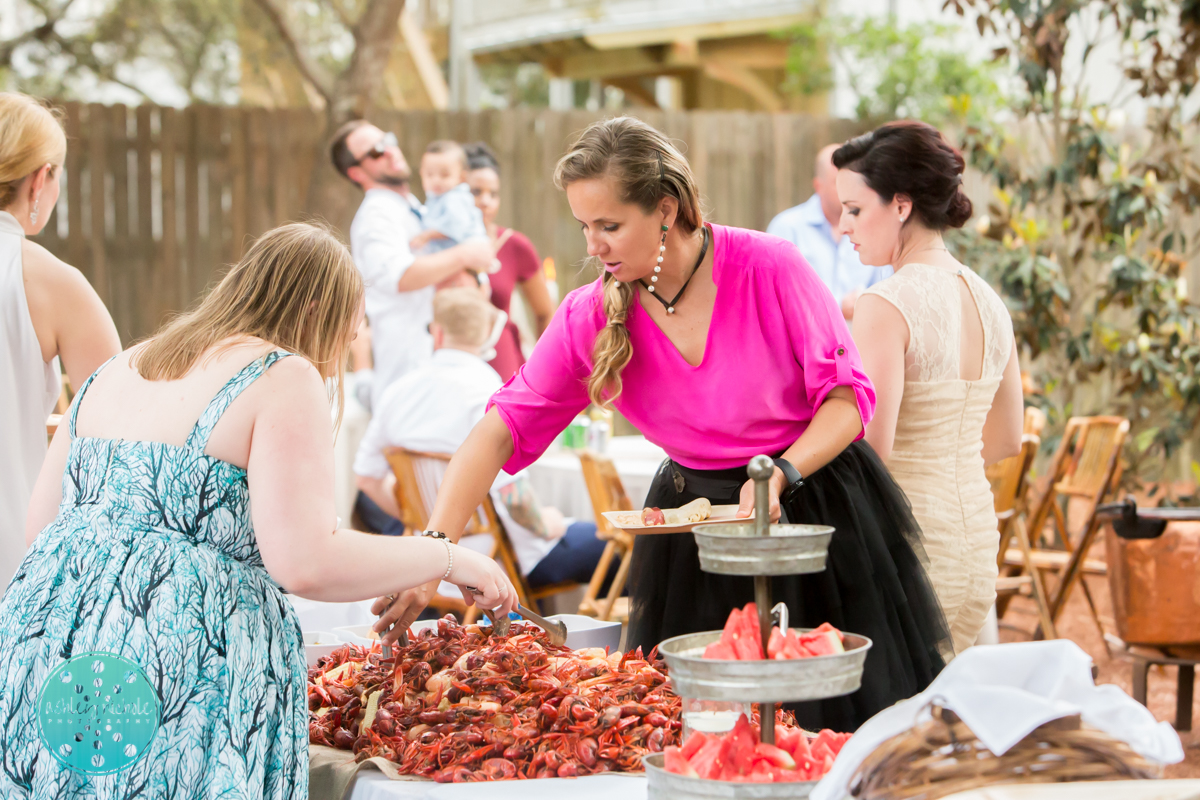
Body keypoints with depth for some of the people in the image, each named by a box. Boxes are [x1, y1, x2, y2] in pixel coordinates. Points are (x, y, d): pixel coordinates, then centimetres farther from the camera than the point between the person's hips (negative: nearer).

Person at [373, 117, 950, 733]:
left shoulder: (768, 267, -18)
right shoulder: (591, 317, -8)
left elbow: (848, 395, -10)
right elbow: (502, 427, -13)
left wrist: (782, 474, -27)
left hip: (817, 510, -3)